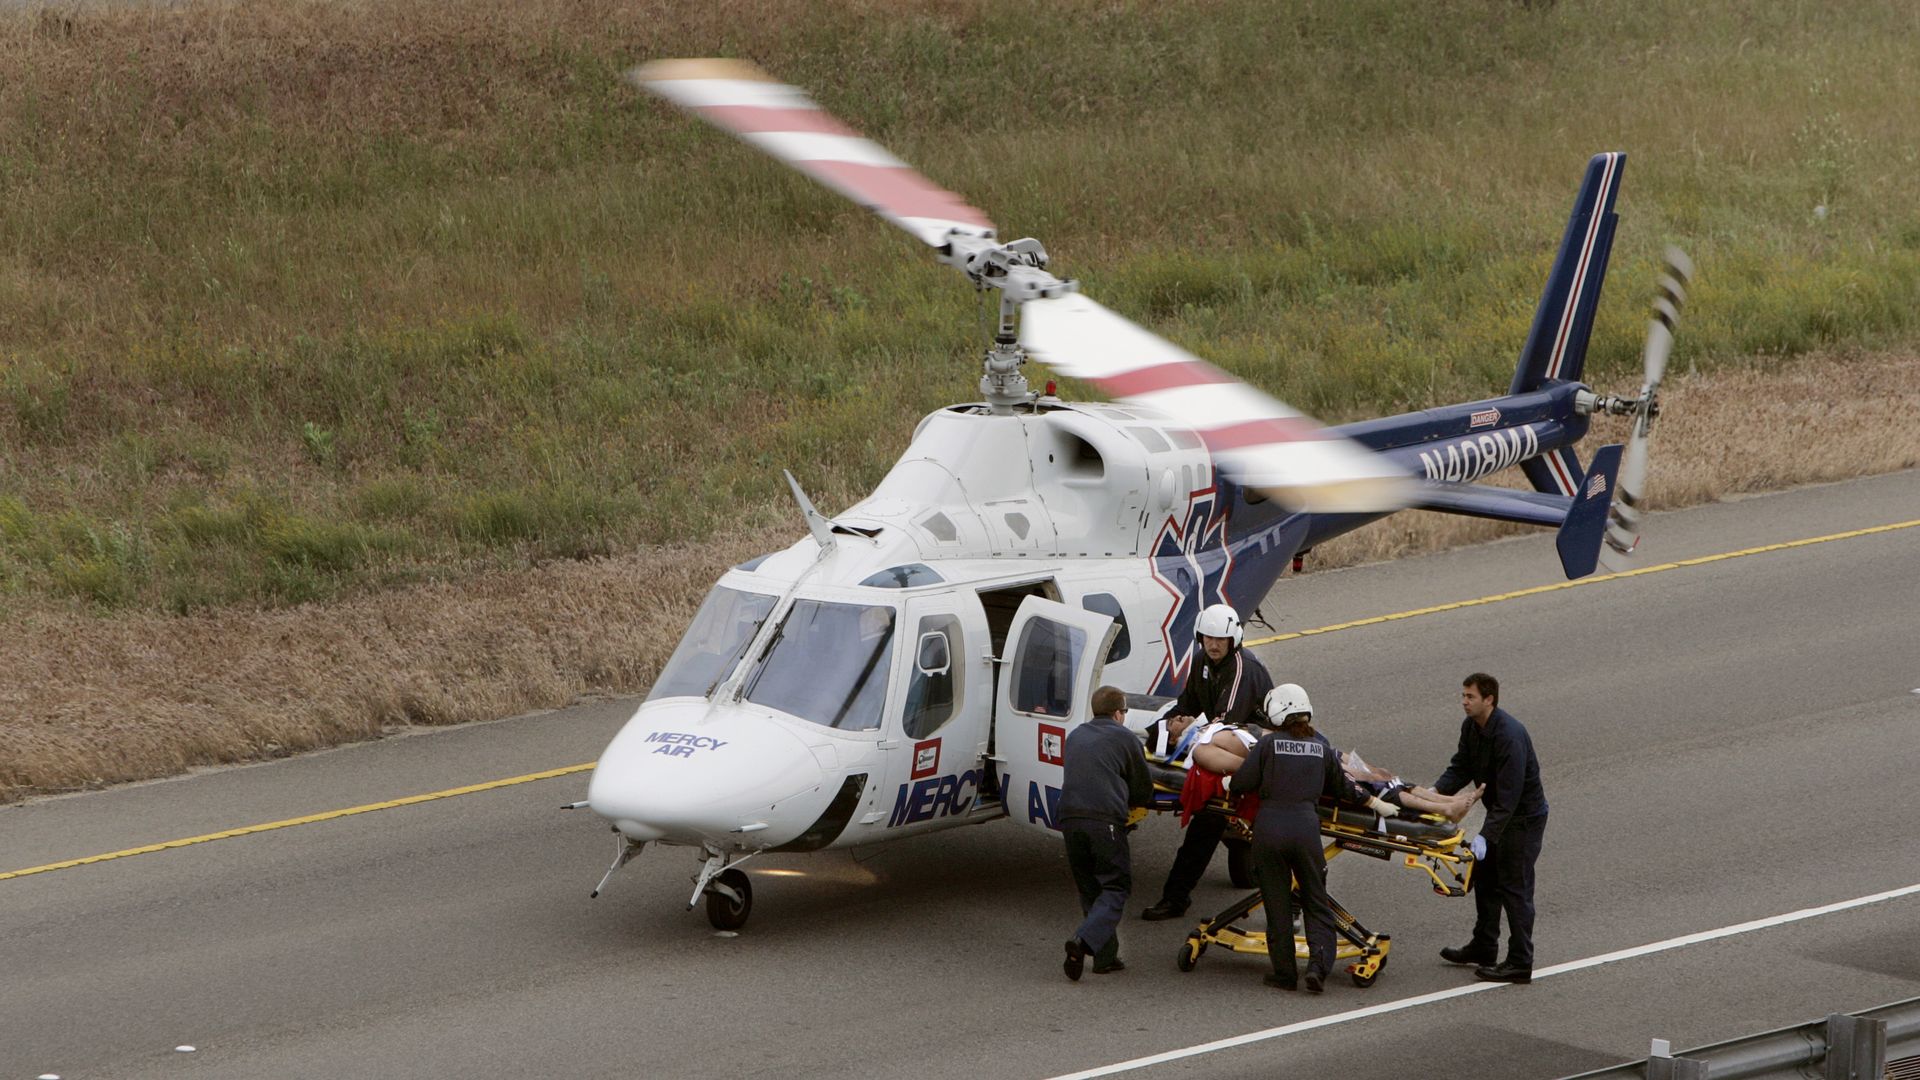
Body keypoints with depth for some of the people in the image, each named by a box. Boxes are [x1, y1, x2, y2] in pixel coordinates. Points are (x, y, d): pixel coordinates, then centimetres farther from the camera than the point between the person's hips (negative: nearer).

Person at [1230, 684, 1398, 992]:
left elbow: (1241, 784, -4)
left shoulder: (1268, 744, 0)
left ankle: (1284, 973, 11)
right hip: (1305, 827, 2)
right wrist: (1373, 801, 35)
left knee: (1277, 904, 8)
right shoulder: (1321, 747, 9)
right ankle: (1318, 964, -6)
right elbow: (1341, 787, 20)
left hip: (1269, 828, -2)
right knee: (1316, 903, 12)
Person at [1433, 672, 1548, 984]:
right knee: (1485, 877, 18)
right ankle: (1483, 948, 31)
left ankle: (1520, 964, -1)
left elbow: (1508, 795, -32)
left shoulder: (1509, 736, -30)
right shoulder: (1471, 727, -1)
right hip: (1499, 812, 10)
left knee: (1514, 887, -6)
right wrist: (1436, 791, -13)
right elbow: (1461, 768, 6)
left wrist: (1486, 836, -34)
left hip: (1524, 817, -10)